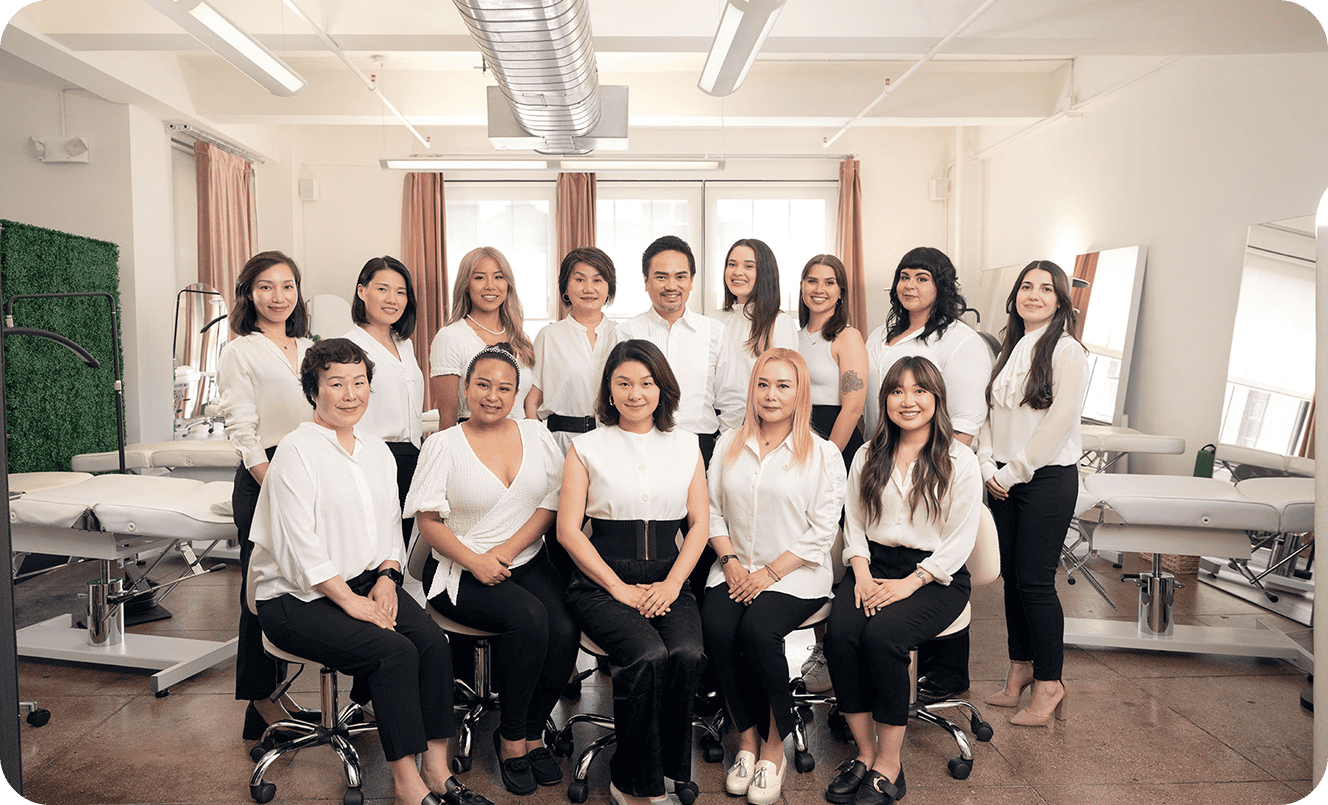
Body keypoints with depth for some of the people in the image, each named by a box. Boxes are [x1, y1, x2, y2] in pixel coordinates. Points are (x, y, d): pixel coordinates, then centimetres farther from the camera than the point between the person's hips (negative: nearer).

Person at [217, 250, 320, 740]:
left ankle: (277, 695, 23)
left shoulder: (310, 349, 15)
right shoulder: (240, 353, -2)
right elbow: (243, 432, -9)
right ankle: (261, 705, 11)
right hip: (263, 479, -6)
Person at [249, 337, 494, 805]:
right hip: (299, 600, -6)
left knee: (435, 643, -19)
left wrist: (386, 578, -1)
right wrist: (350, 600, -17)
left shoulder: (378, 452, 14)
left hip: (367, 583, 6)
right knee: (395, 652, -27)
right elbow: (299, 548, -14)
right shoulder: (296, 451, -8)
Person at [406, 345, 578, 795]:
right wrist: (474, 562, -16)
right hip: (460, 573, -3)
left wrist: (507, 550, -9)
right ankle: (511, 737, -7)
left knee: (565, 631, -22)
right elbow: (429, 521, -3)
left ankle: (531, 732, 2)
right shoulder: (444, 445, 0)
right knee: (531, 617, -29)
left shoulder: (536, 435, 9)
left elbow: (553, 502, 4)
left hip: (528, 562, 3)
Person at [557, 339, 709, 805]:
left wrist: (671, 583, -5)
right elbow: (568, 529, 0)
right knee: (648, 656, -29)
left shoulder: (685, 446, 13)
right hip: (602, 582, -2)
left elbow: (699, 524, 10)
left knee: (687, 655, -28)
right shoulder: (587, 447, 6)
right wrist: (619, 588, -9)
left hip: (668, 580, 2)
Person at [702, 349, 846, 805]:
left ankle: (774, 745, -8)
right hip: (736, 570, 3)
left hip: (795, 573, -3)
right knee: (716, 627, -25)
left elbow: (822, 531, -5)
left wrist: (770, 572, -12)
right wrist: (731, 561, -5)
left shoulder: (824, 455, 0)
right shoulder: (728, 446, 13)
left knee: (757, 629, -29)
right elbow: (712, 510, 11)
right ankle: (747, 738, -6)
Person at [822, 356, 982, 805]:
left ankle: (889, 764, -17)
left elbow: (960, 541, -5)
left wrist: (909, 583, -15)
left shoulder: (960, 462, 0)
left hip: (935, 576, -4)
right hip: (873, 566, 4)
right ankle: (865, 751, -11)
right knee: (840, 633, -26)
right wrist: (862, 573, -5)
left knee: (882, 635, -31)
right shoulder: (867, 457, 13)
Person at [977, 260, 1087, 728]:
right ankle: (1020, 668, 26)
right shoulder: (1011, 348, 13)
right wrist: (988, 465, 0)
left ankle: (1049, 683, 12)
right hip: (1004, 480, 7)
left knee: (1035, 582, -3)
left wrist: (1014, 473, -12)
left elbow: (1059, 423, -15)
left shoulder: (1066, 351, -9)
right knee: (1012, 576, 12)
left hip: (1047, 479, -6)